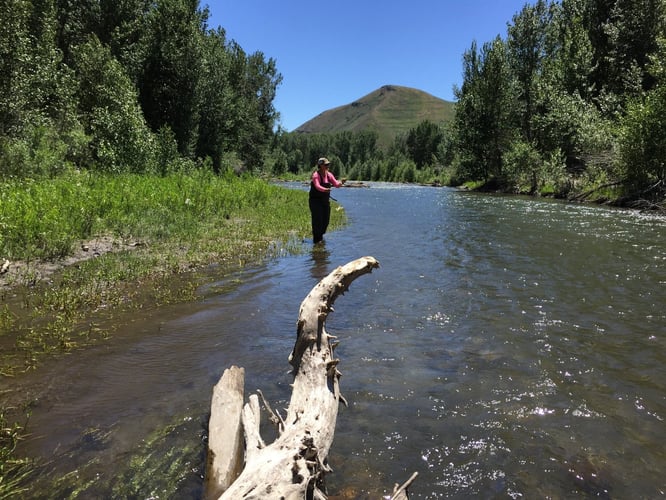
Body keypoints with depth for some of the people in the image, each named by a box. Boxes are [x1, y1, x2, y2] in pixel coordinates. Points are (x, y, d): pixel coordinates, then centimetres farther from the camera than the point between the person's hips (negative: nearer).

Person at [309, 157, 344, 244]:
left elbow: (336, 184, -2)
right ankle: (316, 239, 3)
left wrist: (341, 183, -25)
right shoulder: (316, 175, -16)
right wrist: (325, 189, -51)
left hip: (325, 200, 7)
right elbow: (317, 186, -32)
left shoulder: (329, 174, 3)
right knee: (317, 220, -8)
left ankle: (320, 235, 32)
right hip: (315, 200, -7)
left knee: (326, 219, 10)